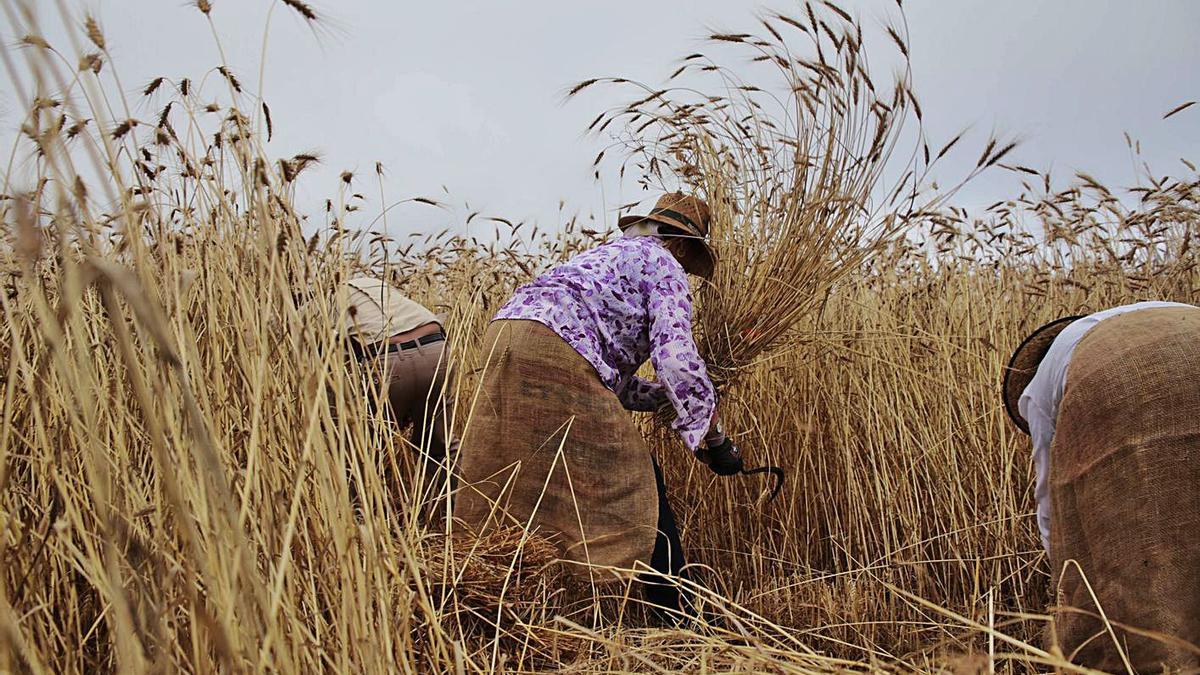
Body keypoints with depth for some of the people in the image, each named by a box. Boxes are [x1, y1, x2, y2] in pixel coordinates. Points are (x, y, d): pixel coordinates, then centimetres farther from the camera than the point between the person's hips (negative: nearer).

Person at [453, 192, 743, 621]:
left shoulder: (608, 254, 36)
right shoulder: (663, 264, 11)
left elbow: (609, 374, 33)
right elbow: (676, 355, -4)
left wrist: (664, 394, 37)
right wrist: (711, 438, 4)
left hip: (503, 334, 9)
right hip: (552, 353, -9)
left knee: (506, 491, 17)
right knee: (635, 486, -1)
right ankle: (680, 617, 5)